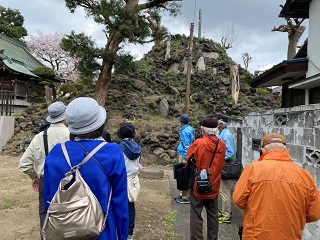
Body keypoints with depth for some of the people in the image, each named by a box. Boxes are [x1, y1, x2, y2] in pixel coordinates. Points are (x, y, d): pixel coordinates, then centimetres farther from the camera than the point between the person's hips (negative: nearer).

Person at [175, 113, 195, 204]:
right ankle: (183, 195, 25)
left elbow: (186, 145, -19)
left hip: (184, 155, -10)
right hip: (187, 154, 10)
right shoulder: (190, 129, 11)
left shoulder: (185, 131, -17)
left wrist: (185, 158, -17)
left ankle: (185, 197, 3)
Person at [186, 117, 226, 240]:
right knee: (213, 215, 18)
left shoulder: (198, 143, -18)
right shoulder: (222, 144, -5)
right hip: (214, 186, 4)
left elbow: (188, 158, -5)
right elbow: (221, 164, 6)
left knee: (196, 216, 7)